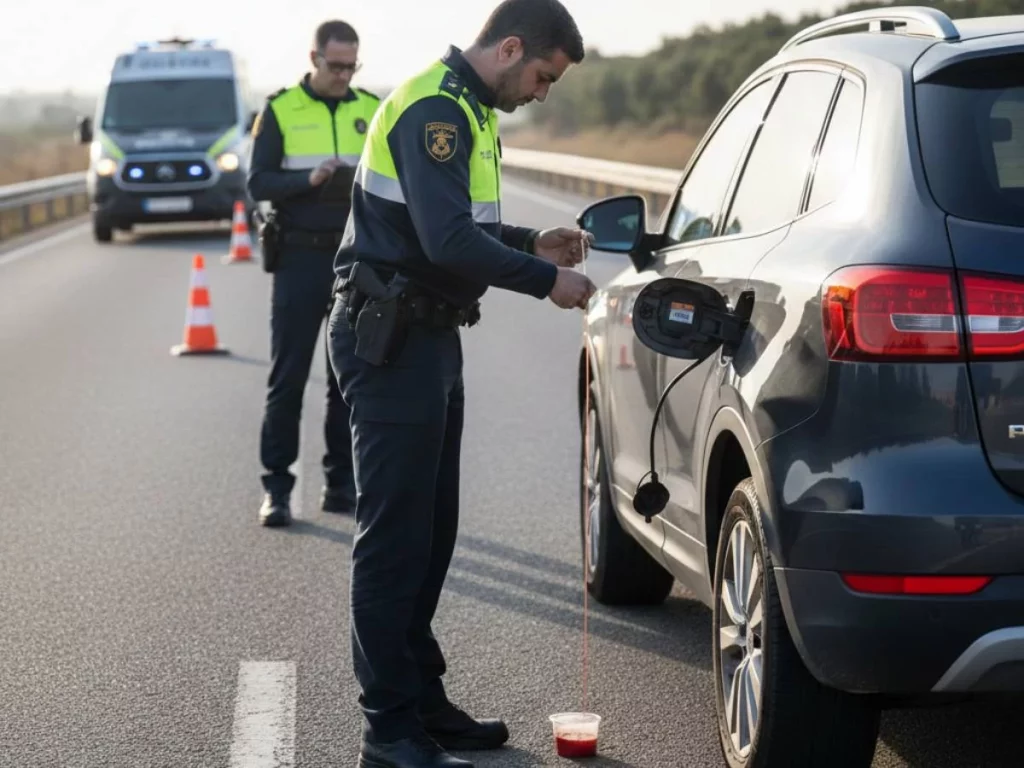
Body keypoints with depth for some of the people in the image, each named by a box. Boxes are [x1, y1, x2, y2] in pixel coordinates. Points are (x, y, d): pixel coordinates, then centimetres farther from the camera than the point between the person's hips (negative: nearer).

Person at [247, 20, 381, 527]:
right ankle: (276, 486, 4)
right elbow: (259, 183, -5)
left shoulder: (371, 110, 8)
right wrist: (308, 180, -21)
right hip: (301, 258, -3)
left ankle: (341, 484, 16)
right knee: (288, 377, -1)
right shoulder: (281, 110, 1)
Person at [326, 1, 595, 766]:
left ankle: (423, 701, 26)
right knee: (395, 535, -6)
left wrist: (534, 242, 11)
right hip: (391, 342, -11)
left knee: (430, 531, 16)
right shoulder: (434, 110, -17)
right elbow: (448, 242, -26)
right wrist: (546, 279, -17)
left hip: (429, 337, 11)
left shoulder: (468, 112, 17)